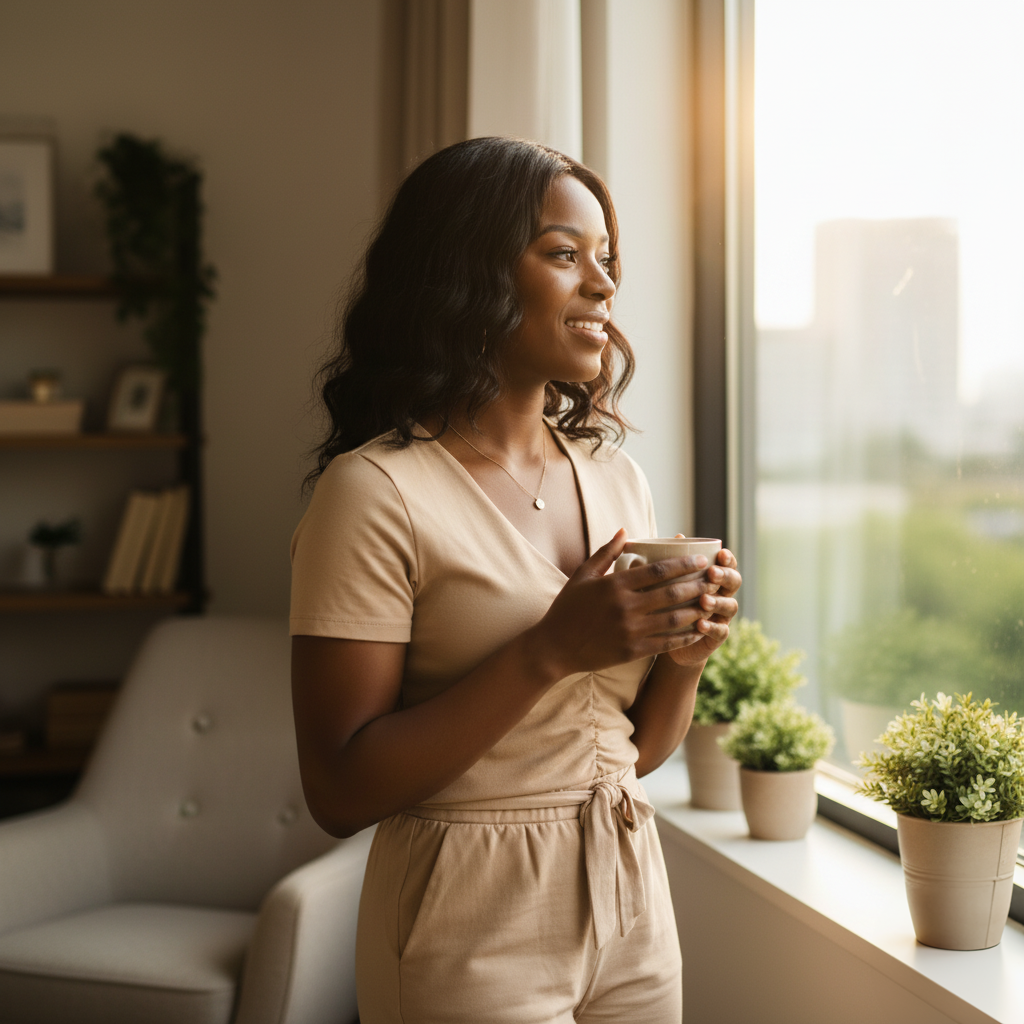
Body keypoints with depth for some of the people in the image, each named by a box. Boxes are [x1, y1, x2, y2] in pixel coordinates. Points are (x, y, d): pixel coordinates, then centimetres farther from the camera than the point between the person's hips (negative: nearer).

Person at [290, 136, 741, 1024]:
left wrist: (685, 652, -10)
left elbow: (637, 748, 10)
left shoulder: (615, 475, 4)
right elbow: (340, 792, -19)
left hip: (630, 911, 6)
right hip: (475, 940, -6)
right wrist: (550, 650, -24)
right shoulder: (377, 493, -15)